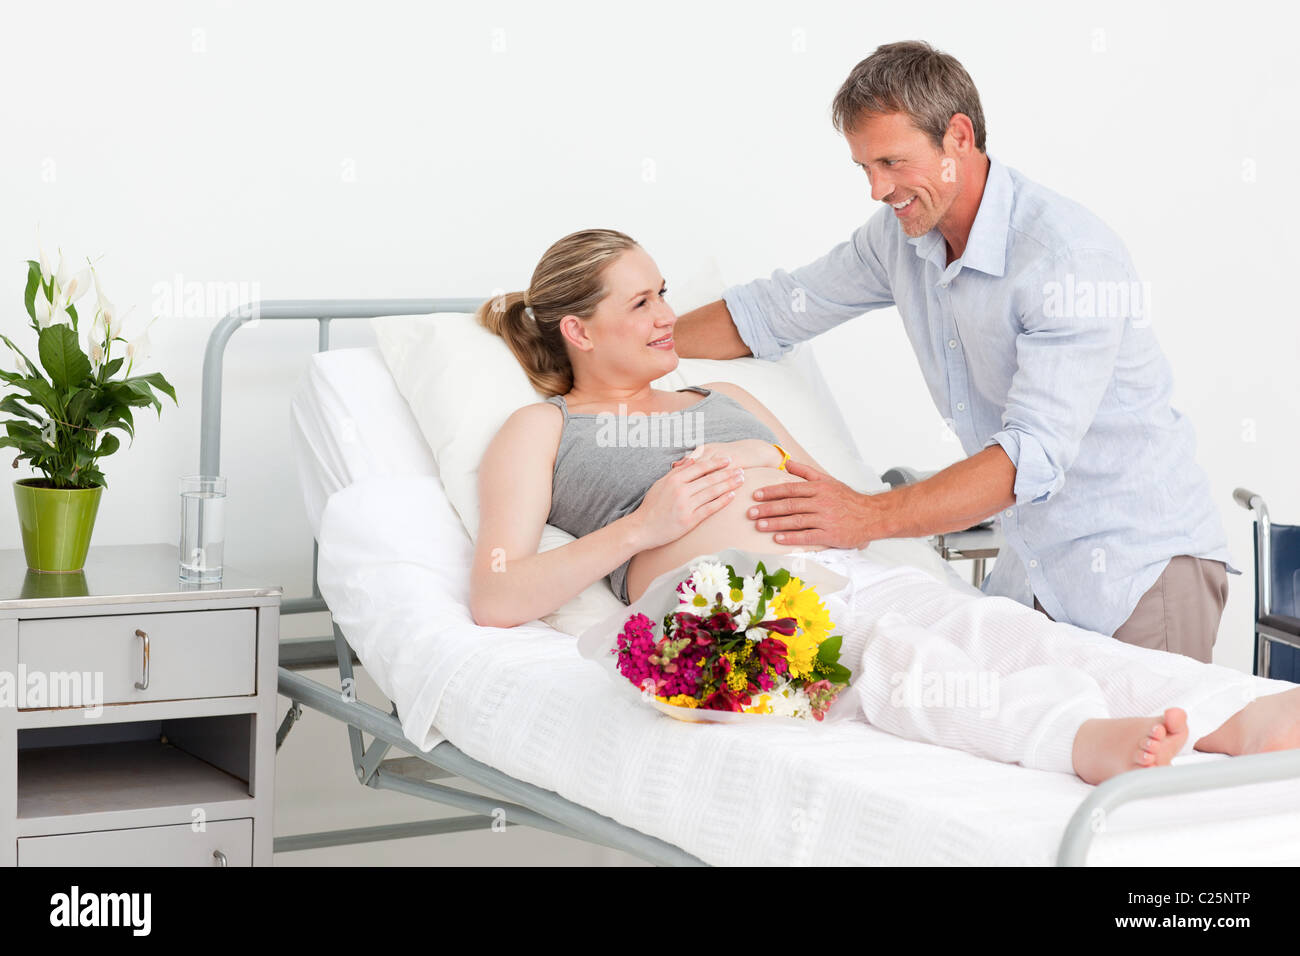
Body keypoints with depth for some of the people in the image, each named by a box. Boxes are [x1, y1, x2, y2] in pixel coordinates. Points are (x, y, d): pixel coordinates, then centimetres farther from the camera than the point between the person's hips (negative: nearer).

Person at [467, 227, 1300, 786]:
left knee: (993, 626, -28)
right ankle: (1084, 739, -69)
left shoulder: (724, 399, 37)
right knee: (893, 647, -40)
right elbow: (496, 600, 5)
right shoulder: (541, 430, 20)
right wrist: (643, 526, -5)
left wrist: (773, 477, 9)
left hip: (845, 571, 6)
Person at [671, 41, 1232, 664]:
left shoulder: (1071, 256, -21)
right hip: (1027, 573, 7)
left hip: (1142, 571, -7)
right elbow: (770, 312, 16)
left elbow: (1035, 454, -29)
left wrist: (871, 517, -36)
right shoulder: (900, 237, 4)